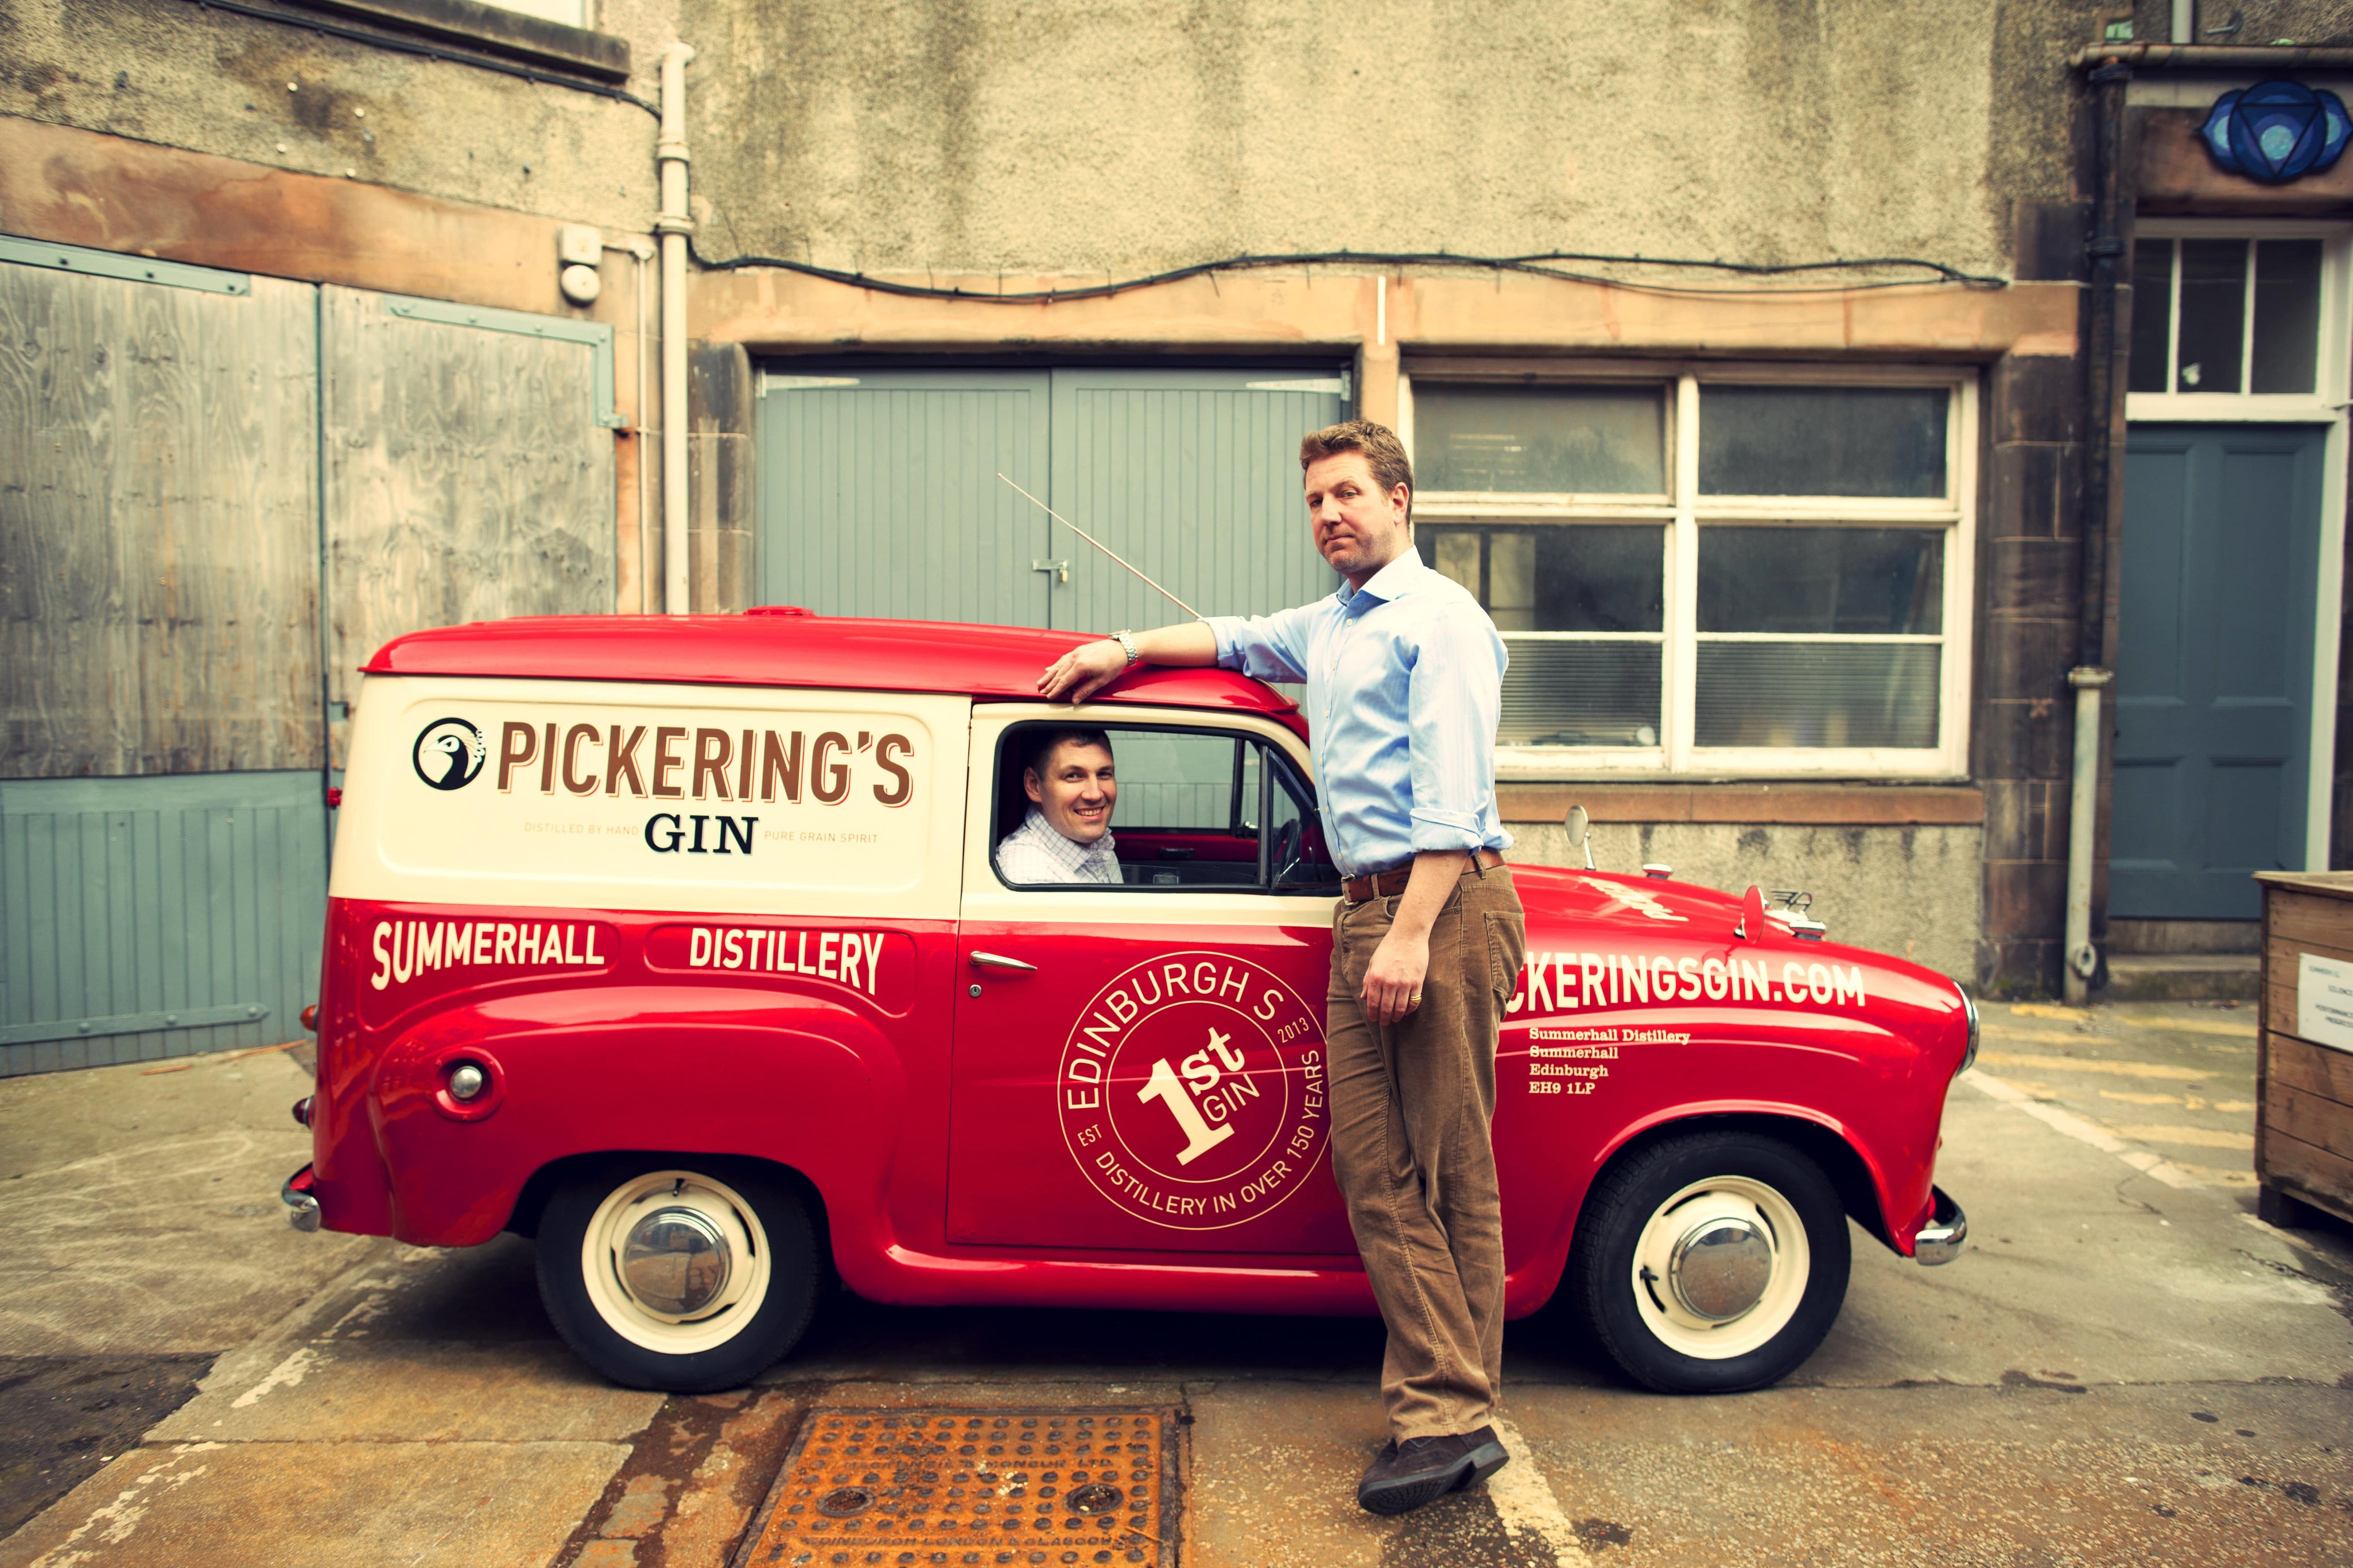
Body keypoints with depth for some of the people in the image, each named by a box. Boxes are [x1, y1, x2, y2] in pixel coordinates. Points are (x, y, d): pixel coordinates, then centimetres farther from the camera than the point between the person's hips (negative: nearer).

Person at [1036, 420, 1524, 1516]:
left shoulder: (1439, 618, -3)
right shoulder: (1328, 626, 24)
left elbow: (1451, 795, -14)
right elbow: (1236, 638, 42)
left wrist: (1414, 932, -22)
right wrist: (1125, 650, 27)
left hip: (1444, 902, -8)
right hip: (1365, 910, 8)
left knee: (1450, 1170, -6)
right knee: (1372, 1161, 2)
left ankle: (1453, 1418, -2)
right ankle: (1439, 1406, 6)